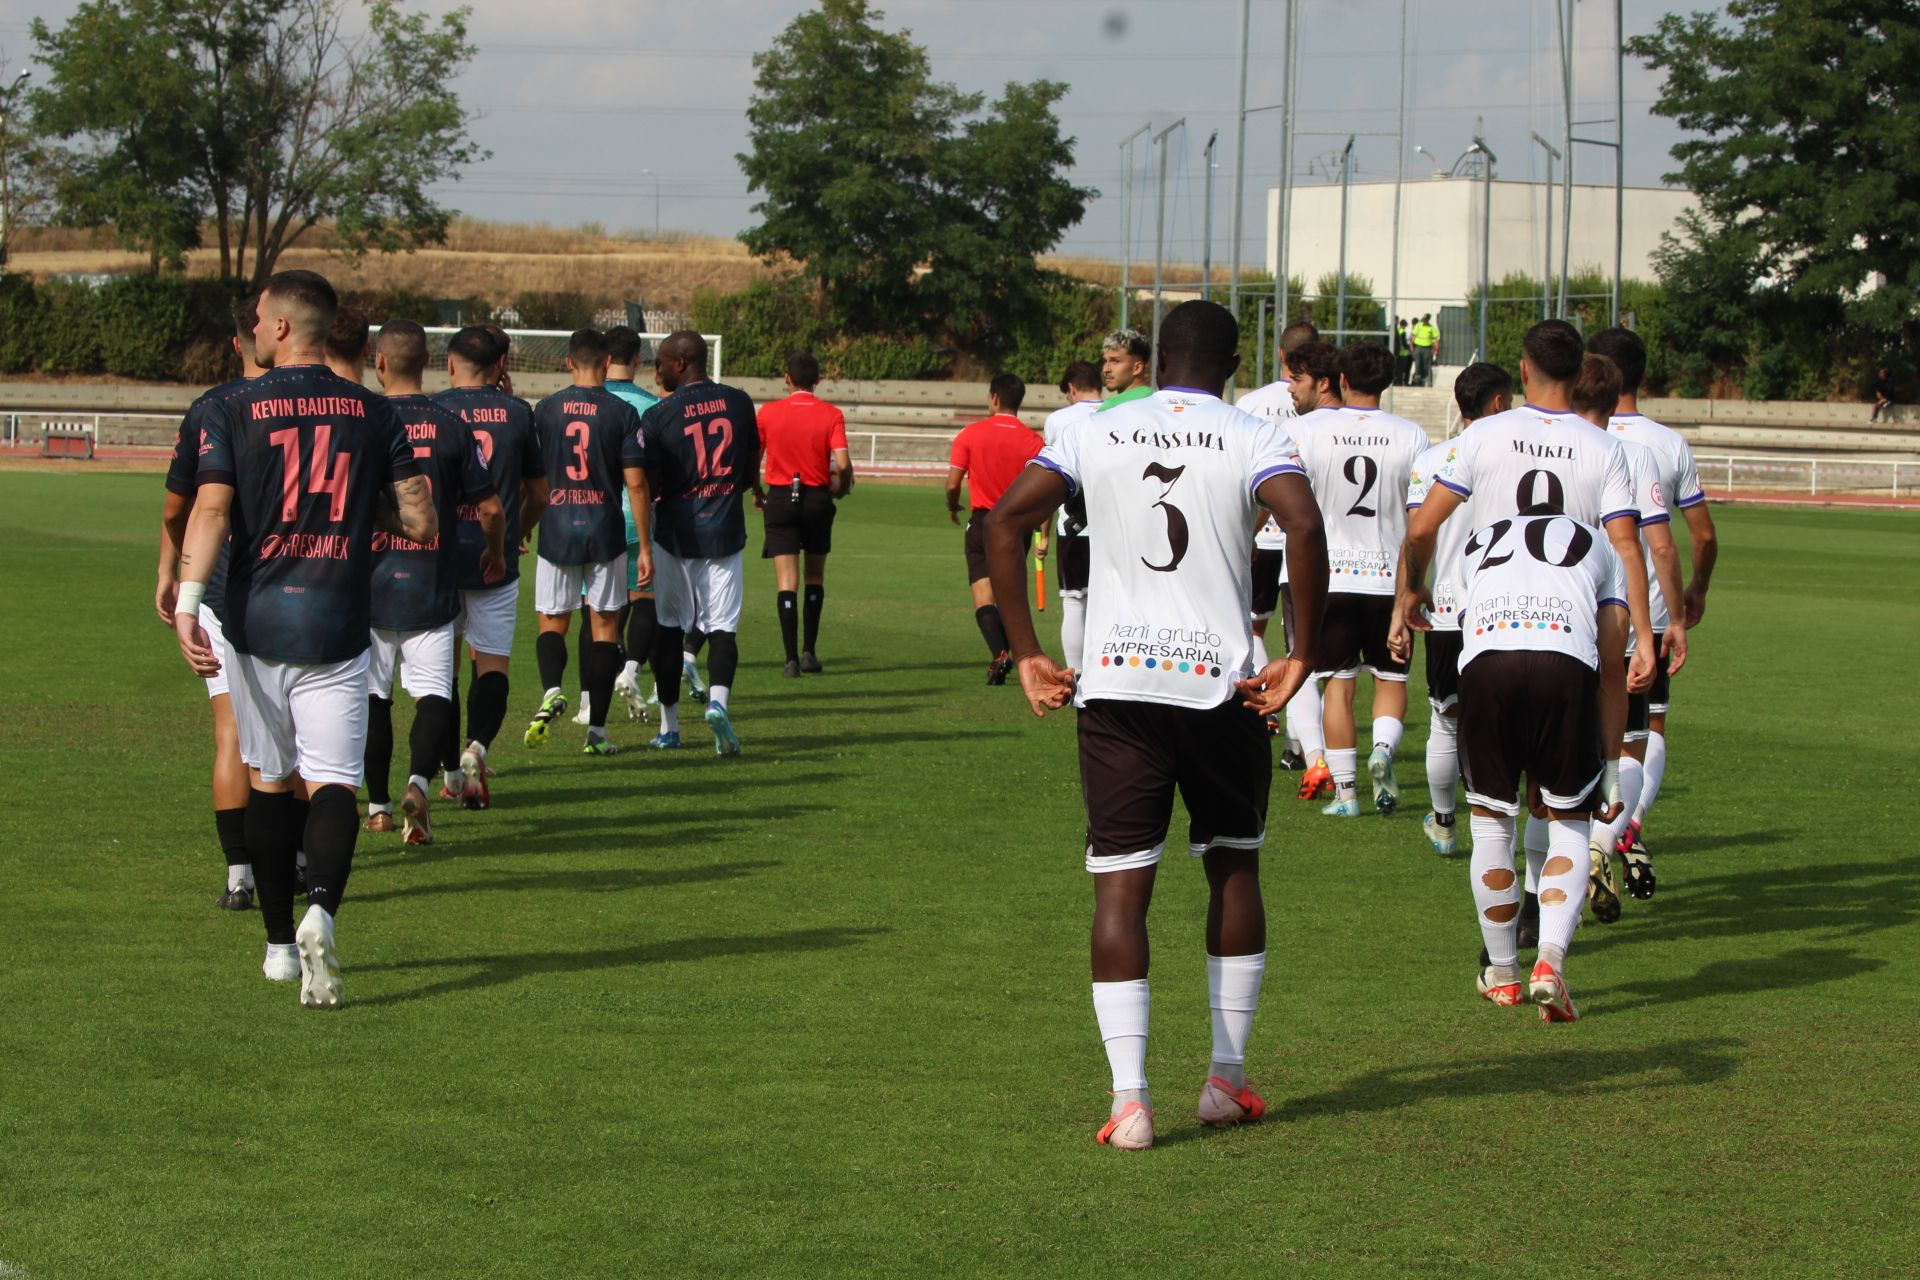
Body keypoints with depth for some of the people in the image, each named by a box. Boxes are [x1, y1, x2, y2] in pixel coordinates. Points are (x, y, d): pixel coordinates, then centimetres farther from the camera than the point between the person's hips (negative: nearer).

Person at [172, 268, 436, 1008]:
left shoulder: (233, 411, -1)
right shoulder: (371, 413, 4)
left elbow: (210, 509, -14)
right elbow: (420, 523, 2)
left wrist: (187, 605, -20)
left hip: (256, 622, 0)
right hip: (336, 630, 0)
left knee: (267, 780, 15)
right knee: (332, 784, -3)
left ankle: (280, 943, 22)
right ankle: (320, 912, -30)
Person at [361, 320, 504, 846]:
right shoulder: (451, 426, -2)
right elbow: (490, 508, 1)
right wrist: (496, 554, 21)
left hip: (370, 584, 0)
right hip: (433, 587, 0)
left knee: (372, 696, 12)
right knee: (433, 694, 1)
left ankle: (378, 803, 17)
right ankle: (418, 782, -22)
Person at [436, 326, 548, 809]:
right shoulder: (517, 413, 3)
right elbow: (539, 494, 11)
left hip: (440, 553, 0)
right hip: (497, 559, 0)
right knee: (492, 660, 6)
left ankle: (453, 766, 12)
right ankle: (477, 747, -17)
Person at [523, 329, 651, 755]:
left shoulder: (545, 410, 1)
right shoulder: (622, 413, -5)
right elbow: (636, 484, -7)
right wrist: (645, 548, -2)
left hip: (556, 531, 1)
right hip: (605, 535, -1)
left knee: (552, 621, 12)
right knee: (605, 625, 7)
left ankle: (551, 691, -18)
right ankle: (596, 728, 5)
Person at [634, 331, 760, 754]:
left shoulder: (659, 415, -10)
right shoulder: (738, 402, 1)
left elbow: (645, 484, -9)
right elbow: (752, 462, 14)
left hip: (675, 532, -2)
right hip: (725, 531, 2)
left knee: (668, 627, 11)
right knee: (722, 626, 3)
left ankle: (669, 726, 16)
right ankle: (718, 699, -24)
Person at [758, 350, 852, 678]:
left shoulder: (768, 412, -3)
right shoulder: (831, 415, -5)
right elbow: (842, 464, -14)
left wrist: (756, 491, 19)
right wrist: (841, 486, 7)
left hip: (780, 499, -1)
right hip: (817, 498, 1)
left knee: (787, 581, -2)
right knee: (815, 576, 19)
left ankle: (791, 658, -10)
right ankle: (809, 651, 17)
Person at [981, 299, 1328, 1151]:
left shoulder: (1096, 433, 8)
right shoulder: (1254, 440, 1)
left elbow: (1006, 521, -1)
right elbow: (1303, 524, -18)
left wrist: (1027, 655, 4)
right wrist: (1302, 655, -9)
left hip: (1114, 684, 1)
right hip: (1220, 684, -1)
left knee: (1120, 885, 2)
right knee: (1233, 869, 18)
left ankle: (1128, 1097, -8)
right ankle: (1226, 1076, 21)